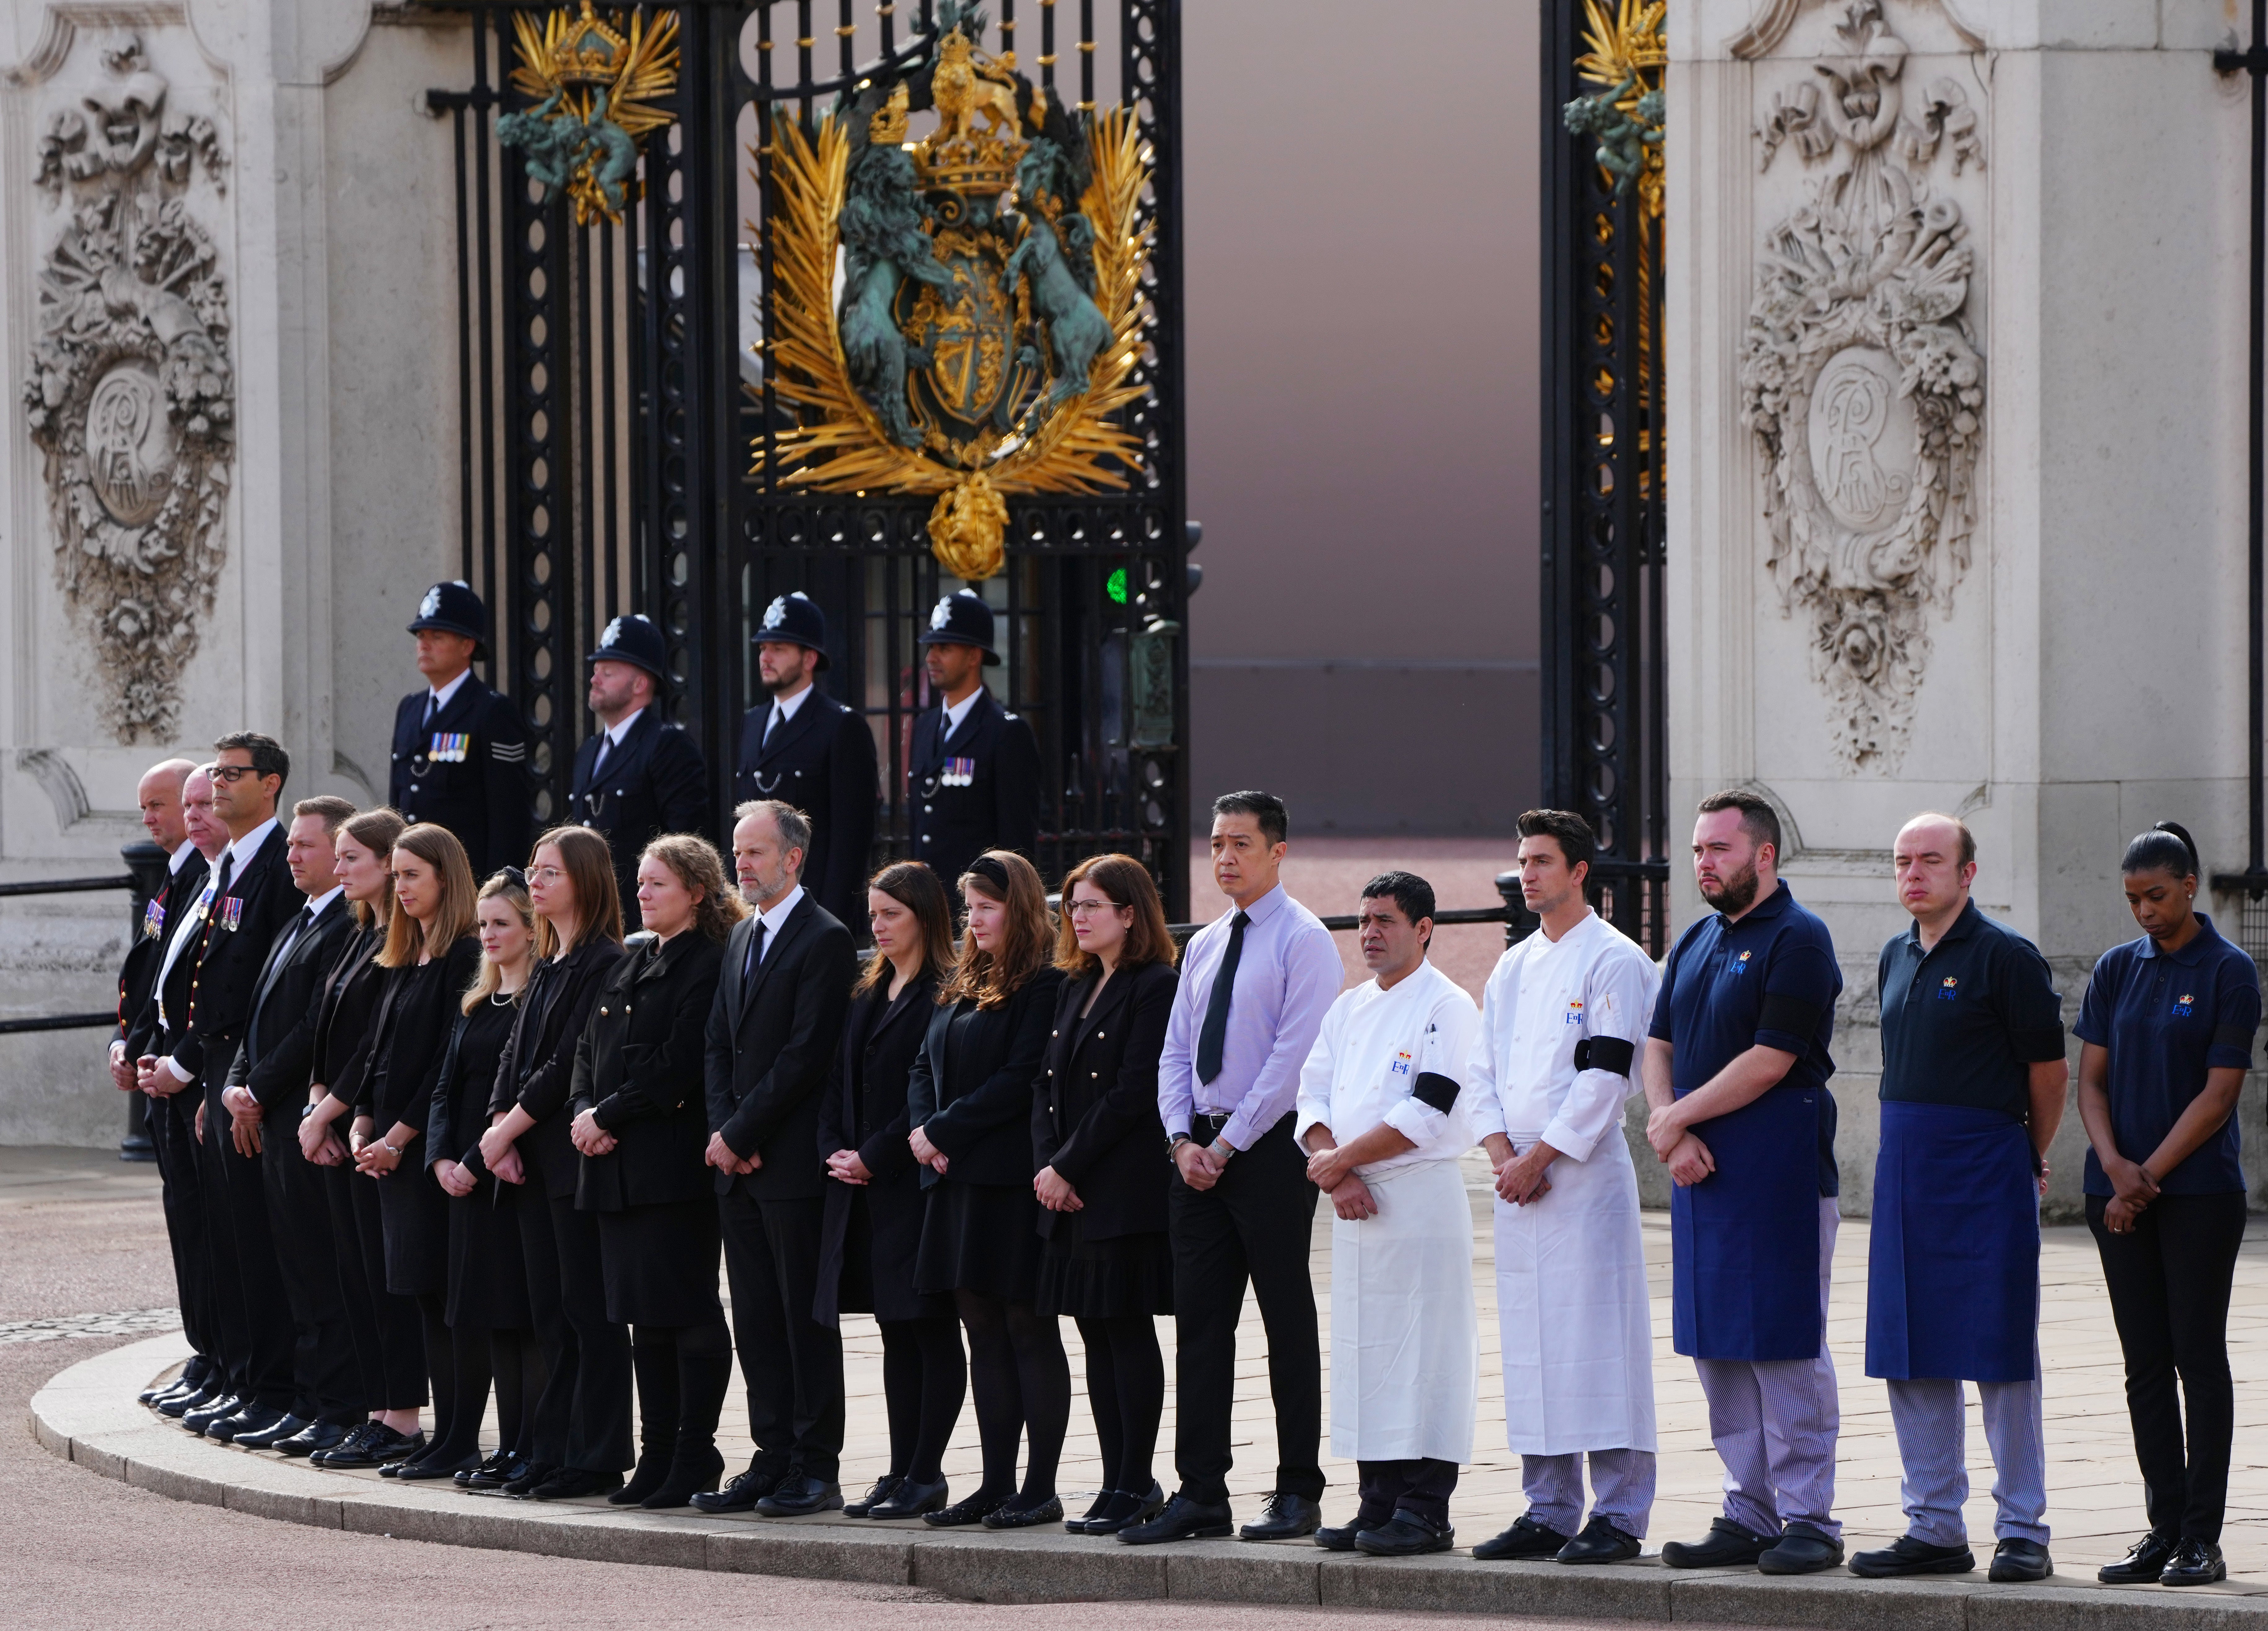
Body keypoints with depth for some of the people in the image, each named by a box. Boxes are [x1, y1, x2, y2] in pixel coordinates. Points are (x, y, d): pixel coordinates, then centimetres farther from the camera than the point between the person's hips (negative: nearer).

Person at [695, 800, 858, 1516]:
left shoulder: (826, 941, -10)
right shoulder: (742, 938, 17)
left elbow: (807, 1054, -16)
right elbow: (719, 1046, 16)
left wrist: (741, 1134, -14)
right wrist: (723, 1134, 1)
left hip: (794, 1161, -8)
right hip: (737, 1162, 8)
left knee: (806, 1318, -3)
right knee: (756, 1321, 9)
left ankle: (815, 1470, 0)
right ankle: (773, 1461, 14)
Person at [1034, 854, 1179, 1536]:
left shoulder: (1155, 989, -9)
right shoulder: (1076, 988, 17)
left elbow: (1133, 1093, -15)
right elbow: (1049, 1083, 14)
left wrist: (1068, 1166, -14)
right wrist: (1047, 1164, -1)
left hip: (1126, 1191, -8)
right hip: (1070, 1193, 8)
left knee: (1128, 1332, -5)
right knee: (1097, 1336, 8)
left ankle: (1133, 1486, -2)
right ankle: (1121, 1483, 11)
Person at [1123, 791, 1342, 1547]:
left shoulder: (1303, 940, -7)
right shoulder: (1203, 947, 16)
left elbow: (1294, 1057, -14)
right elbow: (1177, 1052, 15)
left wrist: (1228, 1145, -14)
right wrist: (1183, 1140, -1)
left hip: (1271, 1146, -7)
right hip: (1202, 1151, 7)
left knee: (1289, 1322, -1)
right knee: (1200, 1323, 4)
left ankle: (1298, 1493, 3)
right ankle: (1200, 1493, 5)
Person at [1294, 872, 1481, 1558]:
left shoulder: (1447, 1007, -7)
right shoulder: (1350, 1008, 16)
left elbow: (1427, 1114, -15)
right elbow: (1313, 1096, 12)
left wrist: (1341, 1160, -10)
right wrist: (1336, 1173, -6)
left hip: (1423, 1200, -7)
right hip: (1357, 1206, 7)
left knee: (1425, 1354, -7)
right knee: (1363, 1353, 8)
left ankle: (1424, 1512, -5)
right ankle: (1378, 1504, 14)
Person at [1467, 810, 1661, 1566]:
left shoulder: (1615, 961, -6)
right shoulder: (1512, 968, 17)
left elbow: (1604, 1076, -13)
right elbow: (1483, 1070, 15)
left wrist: (1538, 1158, -13)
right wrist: (1503, 1155, -1)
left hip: (1588, 1175, -7)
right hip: (1518, 1182, 7)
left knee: (1599, 1339, -8)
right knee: (1530, 1345, 8)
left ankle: (1619, 1515, -5)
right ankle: (1548, 1511, 14)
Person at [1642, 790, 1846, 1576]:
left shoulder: (1797, 940, -9)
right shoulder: (1696, 943, 16)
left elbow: (1769, 1062, -15)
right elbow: (1660, 1046, 13)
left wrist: (1678, 1118, -9)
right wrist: (1669, 1127, -5)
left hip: (1779, 1180, -8)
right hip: (1703, 1174, 8)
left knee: (1785, 1350, -6)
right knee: (1717, 1349, 9)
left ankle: (1808, 1519, -1)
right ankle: (1750, 1515, 15)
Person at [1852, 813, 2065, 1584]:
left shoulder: (2006, 957, -8)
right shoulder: (1896, 959, 13)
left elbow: (2048, 1071, -2)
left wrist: (2028, 1157, 9)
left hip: (1987, 1173, -7)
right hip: (1905, 1170, 7)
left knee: (2000, 1354, -4)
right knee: (1910, 1355, 6)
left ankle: (2023, 1531, 1)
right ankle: (1934, 1528, 13)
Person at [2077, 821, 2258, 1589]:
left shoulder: (2229, 972, -4)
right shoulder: (2117, 970, 10)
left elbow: (2219, 1093, -9)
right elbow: (2091, 1080, 7)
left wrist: (2149, 1175, -12)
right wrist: (2114, 1165, -10)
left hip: (2199, 1191, -5)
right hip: (2120, 1195, 5)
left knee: (2199, 1358, -3)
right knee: (2145, 1365, 6)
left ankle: (2202, 1537, -1)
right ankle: (2164, 1530, 10)